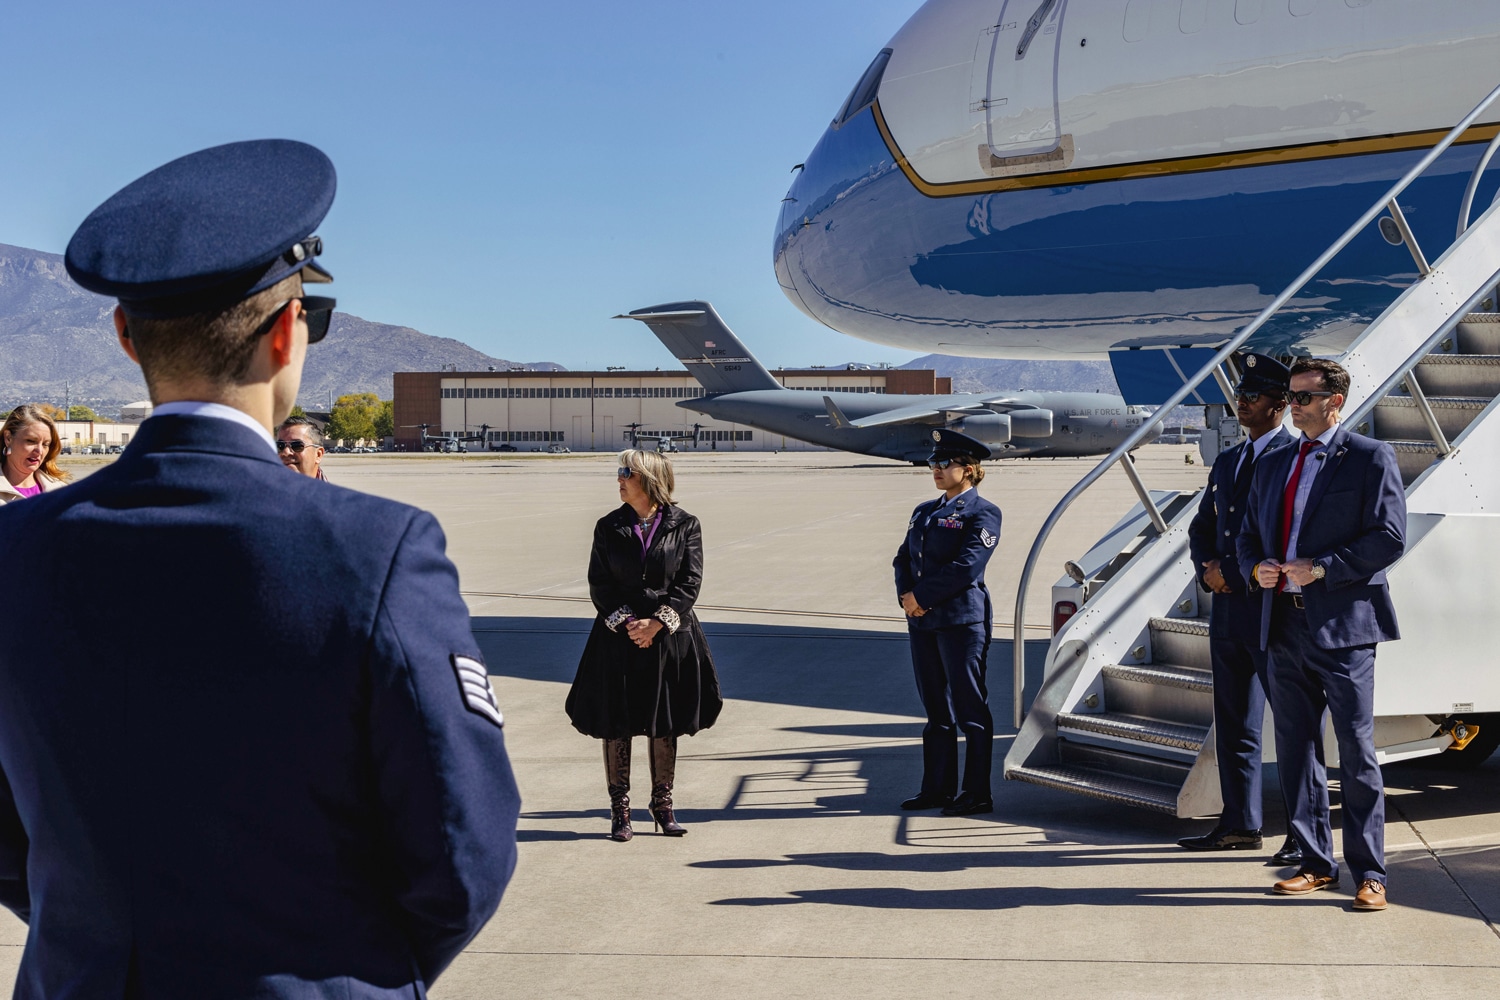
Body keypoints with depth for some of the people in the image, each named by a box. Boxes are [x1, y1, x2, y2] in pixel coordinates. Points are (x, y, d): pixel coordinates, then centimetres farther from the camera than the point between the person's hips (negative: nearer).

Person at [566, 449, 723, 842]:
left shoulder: (684, 525, -2)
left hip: (670, 637, -1)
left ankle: (662, 804, 22)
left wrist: (656, 624, -14)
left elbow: (690, 582, -5)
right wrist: (626, 622, -12)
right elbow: (599, 584, 1)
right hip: (618, 638, 1)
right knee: (616, 724, 3)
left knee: (665, 725, 7)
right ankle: (619, 809, 14)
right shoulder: (609, 527, 2)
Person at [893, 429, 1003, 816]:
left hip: (962, 620, -7)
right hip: (923, 623, 7)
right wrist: (906, 595, -6)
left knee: (971, 710, -2)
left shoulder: (982, 513, -5)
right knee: (936, 708, 12)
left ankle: (978, 794, 3)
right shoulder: (924, 512, 18)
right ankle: (937, 788, 19)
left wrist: (922, 596, -14)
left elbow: (966, 566, -16)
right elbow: (903, 559, 14)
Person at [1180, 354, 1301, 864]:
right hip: (1227, 610, 8)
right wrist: (1207, 568, 0)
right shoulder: (1227, 460, 18)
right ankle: (1239, 825, 21)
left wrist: (1236, 574, -13)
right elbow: (1201, 527, 20)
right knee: (1233, 722, 12)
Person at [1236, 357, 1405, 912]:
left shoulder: (1370, 458, -2)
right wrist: (1256, 568, -1)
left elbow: (1389, 537, -10)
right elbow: (1248, 536, 21)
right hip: (1285, 626, 6)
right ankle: (1315, 862, 20)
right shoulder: (1272, 467, 17)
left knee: (1356, 751, -3)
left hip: (1343, 624, -6)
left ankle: (1369, 873, 5)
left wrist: (1321, 568, -16)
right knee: (1295, 748, 10)